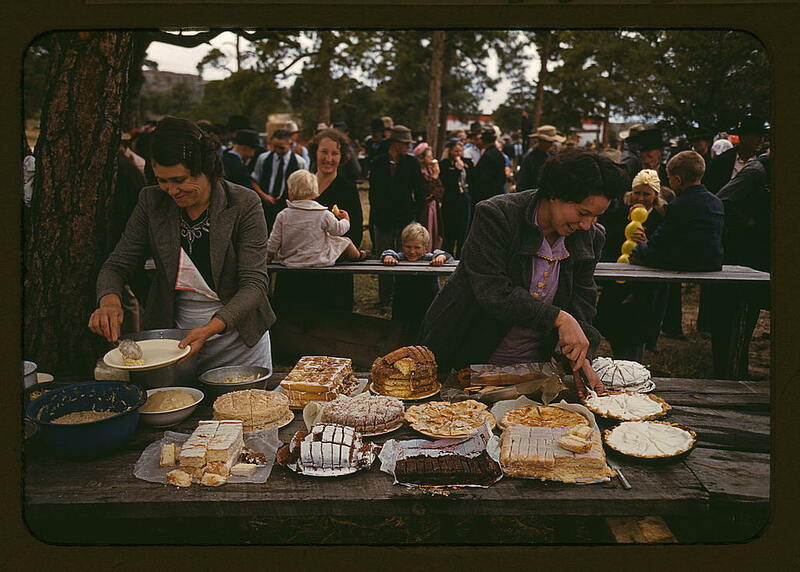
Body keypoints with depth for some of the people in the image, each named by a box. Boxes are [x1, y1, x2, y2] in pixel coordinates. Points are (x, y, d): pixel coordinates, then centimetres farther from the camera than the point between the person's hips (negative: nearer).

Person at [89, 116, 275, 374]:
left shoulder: (244, 204, -15)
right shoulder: (151, 202, -6)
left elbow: (255, 284, -19)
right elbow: (117, 265, 0)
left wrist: (211, 328, -34)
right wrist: (109, 300, -23)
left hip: (240, 343, -2)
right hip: (172, 341, 3)